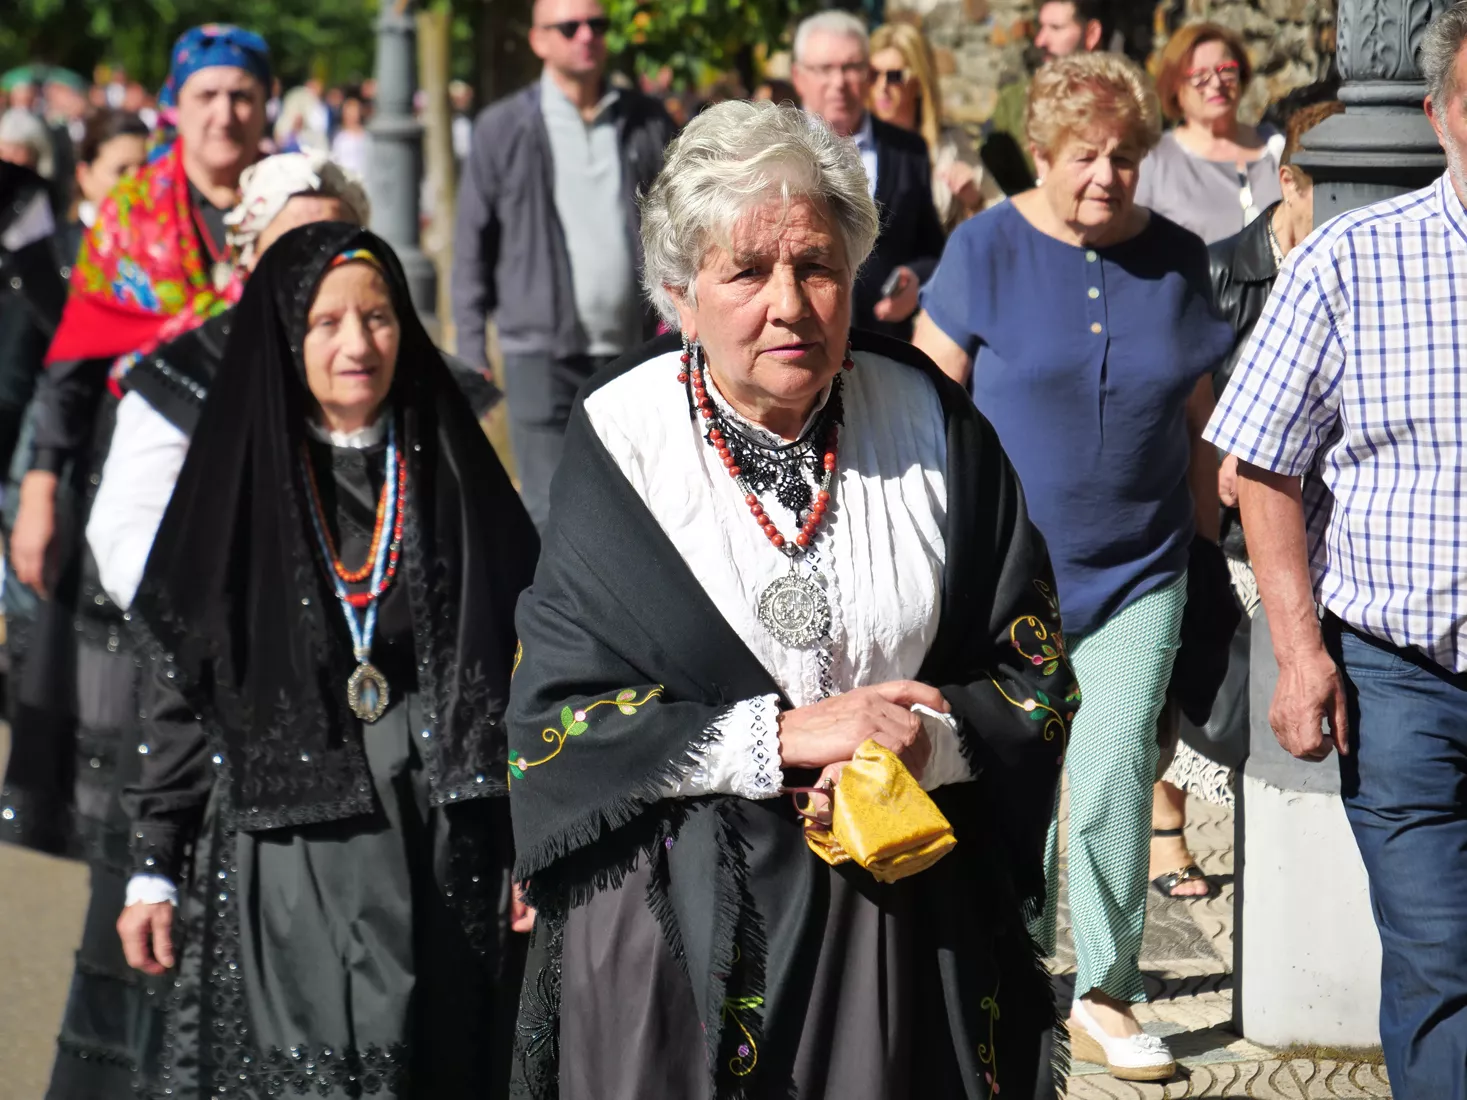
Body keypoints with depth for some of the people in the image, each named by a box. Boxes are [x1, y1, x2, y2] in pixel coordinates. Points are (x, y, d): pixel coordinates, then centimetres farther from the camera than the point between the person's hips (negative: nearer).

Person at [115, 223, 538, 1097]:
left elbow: (521, 671, 7)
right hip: (277, 856, -1)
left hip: (435, 854, 1)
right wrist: (154, 869, 1)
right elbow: (177, 693, 4)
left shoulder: (453, 479, 7)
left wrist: (535, 849, 2)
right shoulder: (234, 485, 3)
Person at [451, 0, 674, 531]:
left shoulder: (647, 123, 8)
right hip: (543, 353, -3)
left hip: (634, 351, 3)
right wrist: (471, 352, -4)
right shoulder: (503, 128, 1)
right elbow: (472, 247, 1)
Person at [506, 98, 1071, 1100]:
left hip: (909, 906, 2)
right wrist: (783, 735, -17)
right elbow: (555, 716, -10)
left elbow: (1037, 671, 3)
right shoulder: (622, 443, -7)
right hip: (681, 929, -2)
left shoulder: (928, 425, 0)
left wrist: (928, 743, -17)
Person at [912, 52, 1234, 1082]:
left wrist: (1208, 538, 12)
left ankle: (1106, 995, 9)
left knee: (1115, 779, -3)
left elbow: (1199, 418, 11)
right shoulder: (988, 248, -5)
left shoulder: (1178, 259, 3)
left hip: (1137, 573, 2)